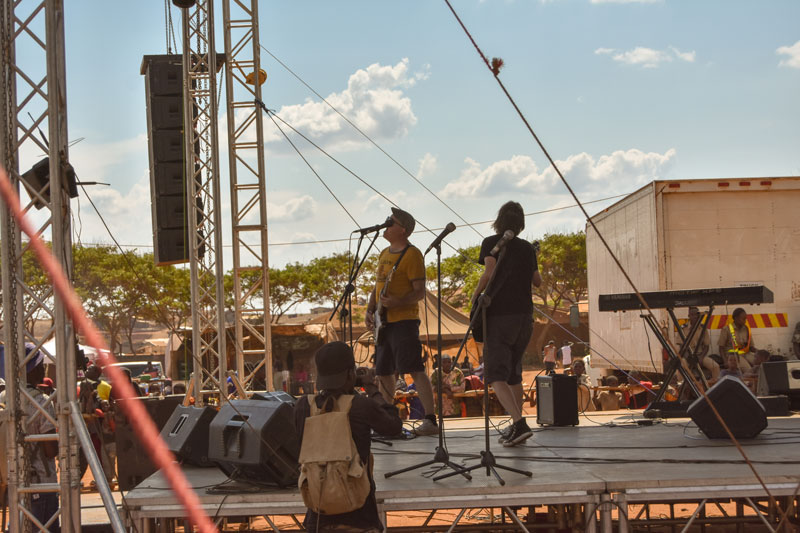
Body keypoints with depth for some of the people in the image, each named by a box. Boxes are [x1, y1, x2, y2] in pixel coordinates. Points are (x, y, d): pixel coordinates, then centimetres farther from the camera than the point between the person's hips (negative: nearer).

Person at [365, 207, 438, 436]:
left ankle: (430, 421, -17)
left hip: (404, 320, -9)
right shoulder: (384, 254, 18)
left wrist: (397, 302, -28)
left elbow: (420, 292, -13)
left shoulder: (412, 254, -8)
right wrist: (370, 310, 9)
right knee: (383, 372, 13)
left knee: (415, 370, -15)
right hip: (384, 322, 9)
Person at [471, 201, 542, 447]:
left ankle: (519, 423, -26)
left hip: (499, 314, -5)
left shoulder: (491, 243, -1)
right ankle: (516, 425, 16)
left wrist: (475, 296, -1)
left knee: (496, 374, -8)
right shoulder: (527, 248, 13)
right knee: (514, 373, 18)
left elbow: (490, 272, -16)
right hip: (524, 314, 5)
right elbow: (537, 281, 19)